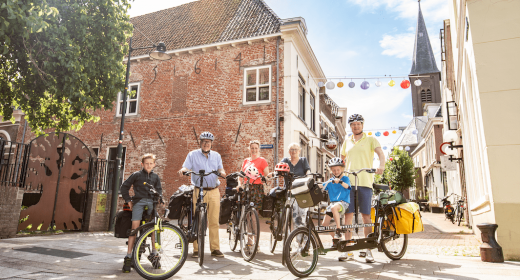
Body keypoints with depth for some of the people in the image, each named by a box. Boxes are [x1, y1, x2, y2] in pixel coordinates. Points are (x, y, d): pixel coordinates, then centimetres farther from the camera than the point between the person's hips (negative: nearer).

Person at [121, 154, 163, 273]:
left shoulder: (155, 177, 16)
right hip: (139, 202, -2)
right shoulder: (136, 175, 7)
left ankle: (154, 254, 12)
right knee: (135, 227, -12)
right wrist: (128, 200, 3)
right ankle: (128, 256, -6)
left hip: (151, 202, 3)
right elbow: (124, 187, 11)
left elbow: (159, 190, 22)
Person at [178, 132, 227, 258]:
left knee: (214, 221, 2)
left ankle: (215, 249, 10)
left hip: (214, 191, 2)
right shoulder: (193, 155, 9)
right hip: (199, 191, -2)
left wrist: (222, 172, -13)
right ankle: (197, 249, 8)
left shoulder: (216, 156, 17)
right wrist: (183, 170, -23)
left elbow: (221, 169, 11)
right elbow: (186, 167, 0)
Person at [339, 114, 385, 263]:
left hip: (365, 182, -3)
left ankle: (368, 250, 8)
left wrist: (381, 165, -28)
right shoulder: (347, 142, 19)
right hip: (348, 182, 3)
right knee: (348, 215, 1)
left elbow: (380, 152, -8)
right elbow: (341, 159, 29)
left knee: (366, 216, -1)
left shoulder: (370, 139, 8)